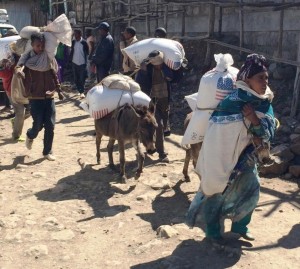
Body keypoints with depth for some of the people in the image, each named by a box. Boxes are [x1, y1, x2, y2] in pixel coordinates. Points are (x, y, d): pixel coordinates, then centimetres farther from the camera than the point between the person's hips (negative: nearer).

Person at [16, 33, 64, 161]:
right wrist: (18, 70, -48)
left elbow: (54, 75, 14)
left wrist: (59, 91, 16)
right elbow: (18, 67, -25)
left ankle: (48, 151, 15)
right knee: (38, 125, -2)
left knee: (50, 125, 1)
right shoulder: (27, 58, -6)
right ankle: (30, 136, 34)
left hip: (49, 96, 3)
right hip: (35, 97, -3)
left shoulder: (49, 58, 5)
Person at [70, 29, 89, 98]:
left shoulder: (84, 42, -8)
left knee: (82, 79, -4)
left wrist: (86, 60, -5)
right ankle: (79, 90, 22)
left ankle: (82, 92, 3)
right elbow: (72, 51, 10)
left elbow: (87, 52, -1)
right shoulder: (73, 42, 2)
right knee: (76, 79, 10)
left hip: (82, 63, -4)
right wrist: (70, 59, 2)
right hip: (74, 63, 4)